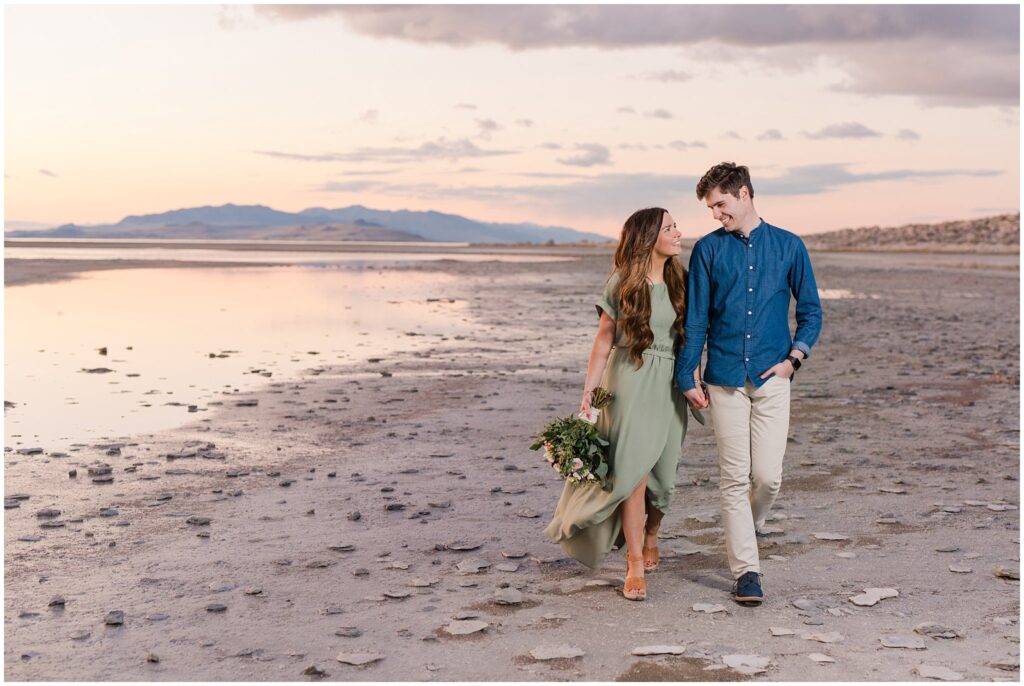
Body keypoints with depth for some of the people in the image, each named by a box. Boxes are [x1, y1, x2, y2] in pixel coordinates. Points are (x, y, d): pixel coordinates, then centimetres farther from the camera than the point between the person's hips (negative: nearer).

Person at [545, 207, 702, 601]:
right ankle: (635, 565, -1)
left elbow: (690, 337, 12)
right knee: (633, 470, -10)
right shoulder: (621, 283, -2)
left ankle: (649, 539, 36)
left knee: (662, 473, 7)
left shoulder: (681, 281, 7)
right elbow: (604, 339, 2)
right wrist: (588, 391, -1)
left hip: (669, 385, 3)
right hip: (629, 381, -3)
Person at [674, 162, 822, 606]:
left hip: (771, 377, 0)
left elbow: (811, 311, 11)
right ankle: (746, 571, 6)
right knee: (734, 477, -2)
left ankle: (748, 525, 28)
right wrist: (687, 377, 3)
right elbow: (696, 319, 6)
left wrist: (794, 358, -2)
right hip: (725, 379, 0)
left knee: (768, 476, -4)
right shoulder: (708, 250, 5)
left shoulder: (788, 246, 6)